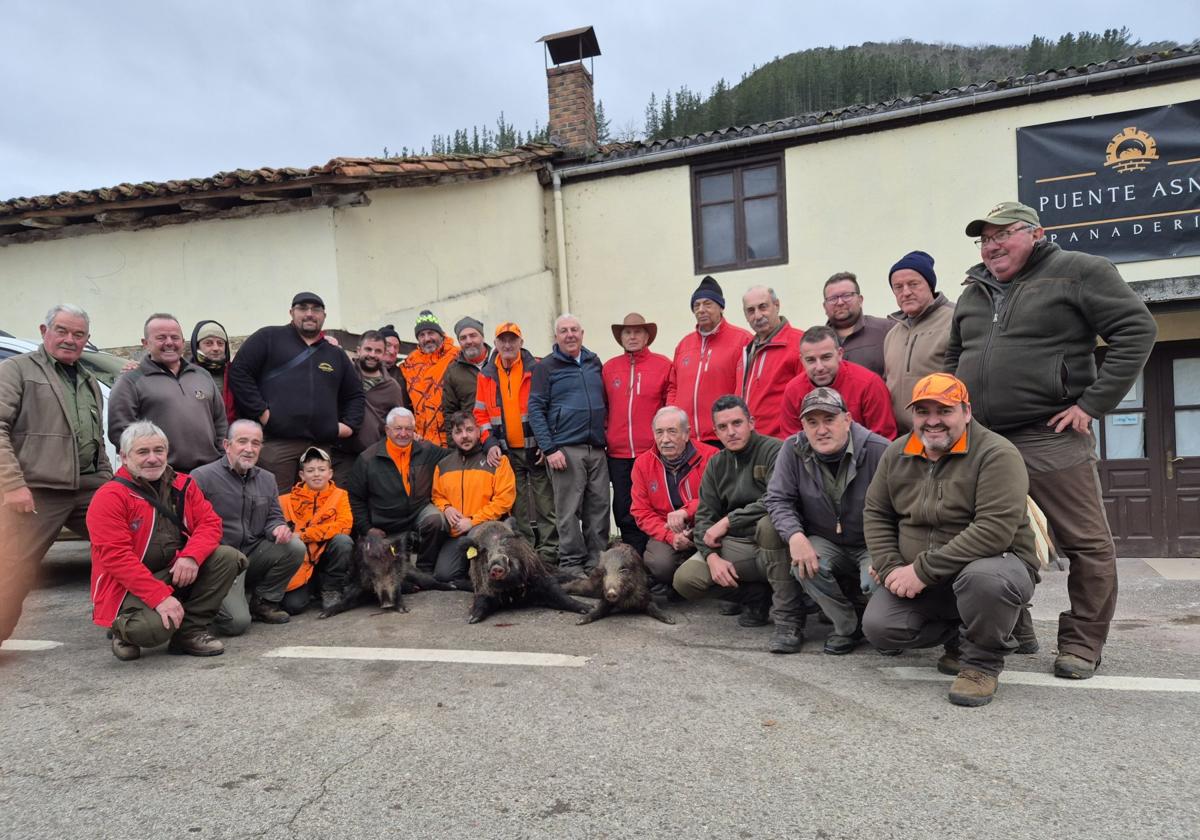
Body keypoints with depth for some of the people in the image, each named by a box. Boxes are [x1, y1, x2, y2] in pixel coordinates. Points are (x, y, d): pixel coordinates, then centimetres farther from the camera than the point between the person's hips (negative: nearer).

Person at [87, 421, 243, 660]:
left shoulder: (183, 485, 6)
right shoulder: (109, 497, -12)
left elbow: (209, 522, 0)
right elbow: (117, 557, -19)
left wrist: (191, 556, -23)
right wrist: (160, 597, -27)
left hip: (177, 574, 6)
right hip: (130, 587, -6)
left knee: (228, 557, -14)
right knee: (155, 627, -33)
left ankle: (190, 631, -6)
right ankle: (125, 630, 7)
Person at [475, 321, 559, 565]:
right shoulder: (487, 375, 9)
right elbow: (481, 414, 11)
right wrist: (489, 443, -2)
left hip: (536, 450, -3)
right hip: (506, 452, 3)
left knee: (545, 504, -1)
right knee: (517, 507, 9)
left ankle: (548, 554, 5)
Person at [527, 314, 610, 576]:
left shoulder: (594, 362, 15)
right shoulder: (546, 367, 1)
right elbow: (535, 409, -4)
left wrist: (606, 436, 13)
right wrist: (549, 449, -11)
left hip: (597, 449, 5)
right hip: (566, 449, -4)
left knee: (599, 508, 5)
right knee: (569, 511, -3)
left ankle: (597, 562, 15)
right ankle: (572, 564, 7)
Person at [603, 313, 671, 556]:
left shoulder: (663, 365, 1)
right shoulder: (609, 367, 9)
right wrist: (605, 434, 7)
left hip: (653, 452, -3)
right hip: (618, 454, 3)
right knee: (624, 511, 9)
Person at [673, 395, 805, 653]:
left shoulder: (774, 451, -11)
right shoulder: (716, 465, 9)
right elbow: (704, 516, 5)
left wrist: (728, 521, -20)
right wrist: (712, 556, -14)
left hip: (774, 544, -5)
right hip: (736, 547, 6)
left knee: (769, 522, -39)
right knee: (685, 579, -13)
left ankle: (789, 619, -27)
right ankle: (757, 596, 9)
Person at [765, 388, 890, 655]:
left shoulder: (878, 450, -19)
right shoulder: (793, 450, -9)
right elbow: (777, 498, -6)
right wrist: (795, 535, -25)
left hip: (872, 545, -2)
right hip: (826, 542, 3)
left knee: (876, 583, -31)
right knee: (803, 565, -28)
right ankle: (847, 628, -2)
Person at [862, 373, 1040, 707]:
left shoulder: (997, 454, -16)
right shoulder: (897, 454, 4)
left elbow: (994, 530, -27)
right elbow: (876, 514, 10)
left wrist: (923, 570, -27)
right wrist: (891, 569, -8)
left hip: (996, 562, -5)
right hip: (917, 580, 6)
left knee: (981, 577, -39)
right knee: (878, 628, -12)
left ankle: (983, 662, -8)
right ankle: (962, 637, 15)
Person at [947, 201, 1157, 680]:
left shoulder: (1079, 272, -1)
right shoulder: (973, 293, 17)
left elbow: (1137, 330, -7)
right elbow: (955, 356, 28)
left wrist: (1093, 404, -12)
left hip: (1050, 439, -5)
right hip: (981, 441, 6)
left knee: (1086, 544, 0)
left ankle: (1082, 644, 14)